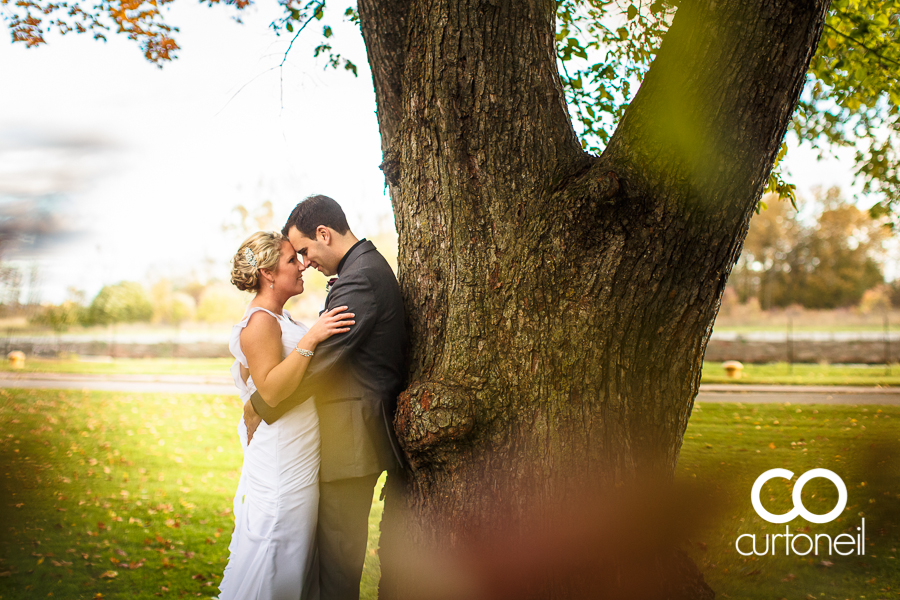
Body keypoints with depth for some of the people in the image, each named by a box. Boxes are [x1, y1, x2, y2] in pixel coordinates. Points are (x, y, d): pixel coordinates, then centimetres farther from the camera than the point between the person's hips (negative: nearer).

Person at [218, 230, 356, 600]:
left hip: (301, 464, 10)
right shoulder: (260, 322, -16)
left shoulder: (279, 319, 15)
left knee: (296, 553, 16)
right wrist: (310, 339, -30)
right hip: (279, 468, -10)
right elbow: (271, 392, -26)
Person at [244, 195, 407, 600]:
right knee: (339, 536, 17)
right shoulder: (369, 266, 14)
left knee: (338, 539, -2)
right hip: (358, 427, 10)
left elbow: (320, 358, -22)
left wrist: (260, 406, -12)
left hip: (352, 432, -10)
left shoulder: (360, 278, -19)